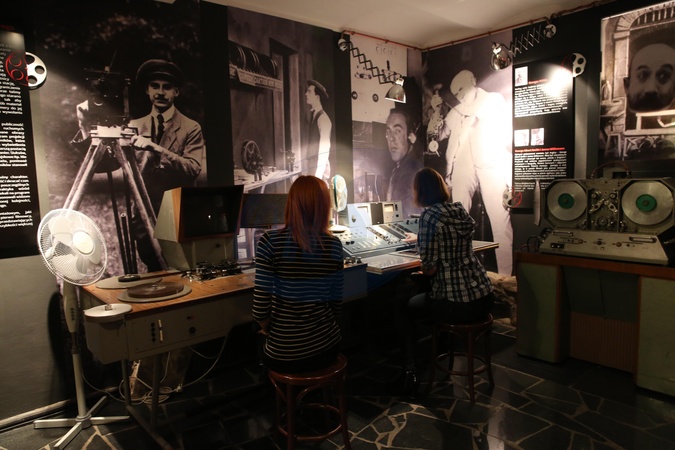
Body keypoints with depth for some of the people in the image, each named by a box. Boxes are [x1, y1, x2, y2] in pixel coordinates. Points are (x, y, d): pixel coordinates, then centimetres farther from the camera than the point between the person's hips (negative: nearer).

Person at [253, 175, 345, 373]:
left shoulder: (270, 241, -16)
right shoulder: (334, 245, -6)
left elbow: (261, 304, -15)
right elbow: (336, 303, 2)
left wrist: (269, 329, 6)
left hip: (284, 354, -2)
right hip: (326, 348, 3)